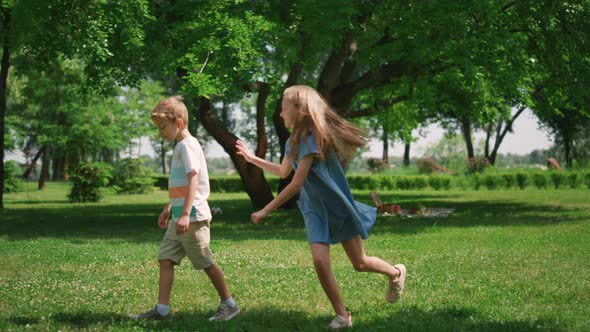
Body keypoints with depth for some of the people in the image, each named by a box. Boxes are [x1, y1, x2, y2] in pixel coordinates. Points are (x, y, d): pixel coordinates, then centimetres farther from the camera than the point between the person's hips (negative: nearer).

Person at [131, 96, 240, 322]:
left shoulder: (187, 145, -13)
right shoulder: (180, 146, 16)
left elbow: (193, 180, -23)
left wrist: (185, 214, -29)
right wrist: (168, 208, 30)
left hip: (193, 216, -9)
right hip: (179, 217, 9)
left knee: (205, 262, 0)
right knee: (165, 258, 3)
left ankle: (229, 304, 13)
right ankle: (162, 309, 3)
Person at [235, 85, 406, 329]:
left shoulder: (312, 139, -25)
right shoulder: (293, 141, 2)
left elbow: (296, 184, -25)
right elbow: (283, 172, 23)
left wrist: (265, 211, -22)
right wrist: (252, 158, 18)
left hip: (337, 206, -6)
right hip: (314, 209, 6)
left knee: (360, 263, 5)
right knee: (320, 261, -13)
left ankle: (396, 273, 36)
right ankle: (342, 316, -1)